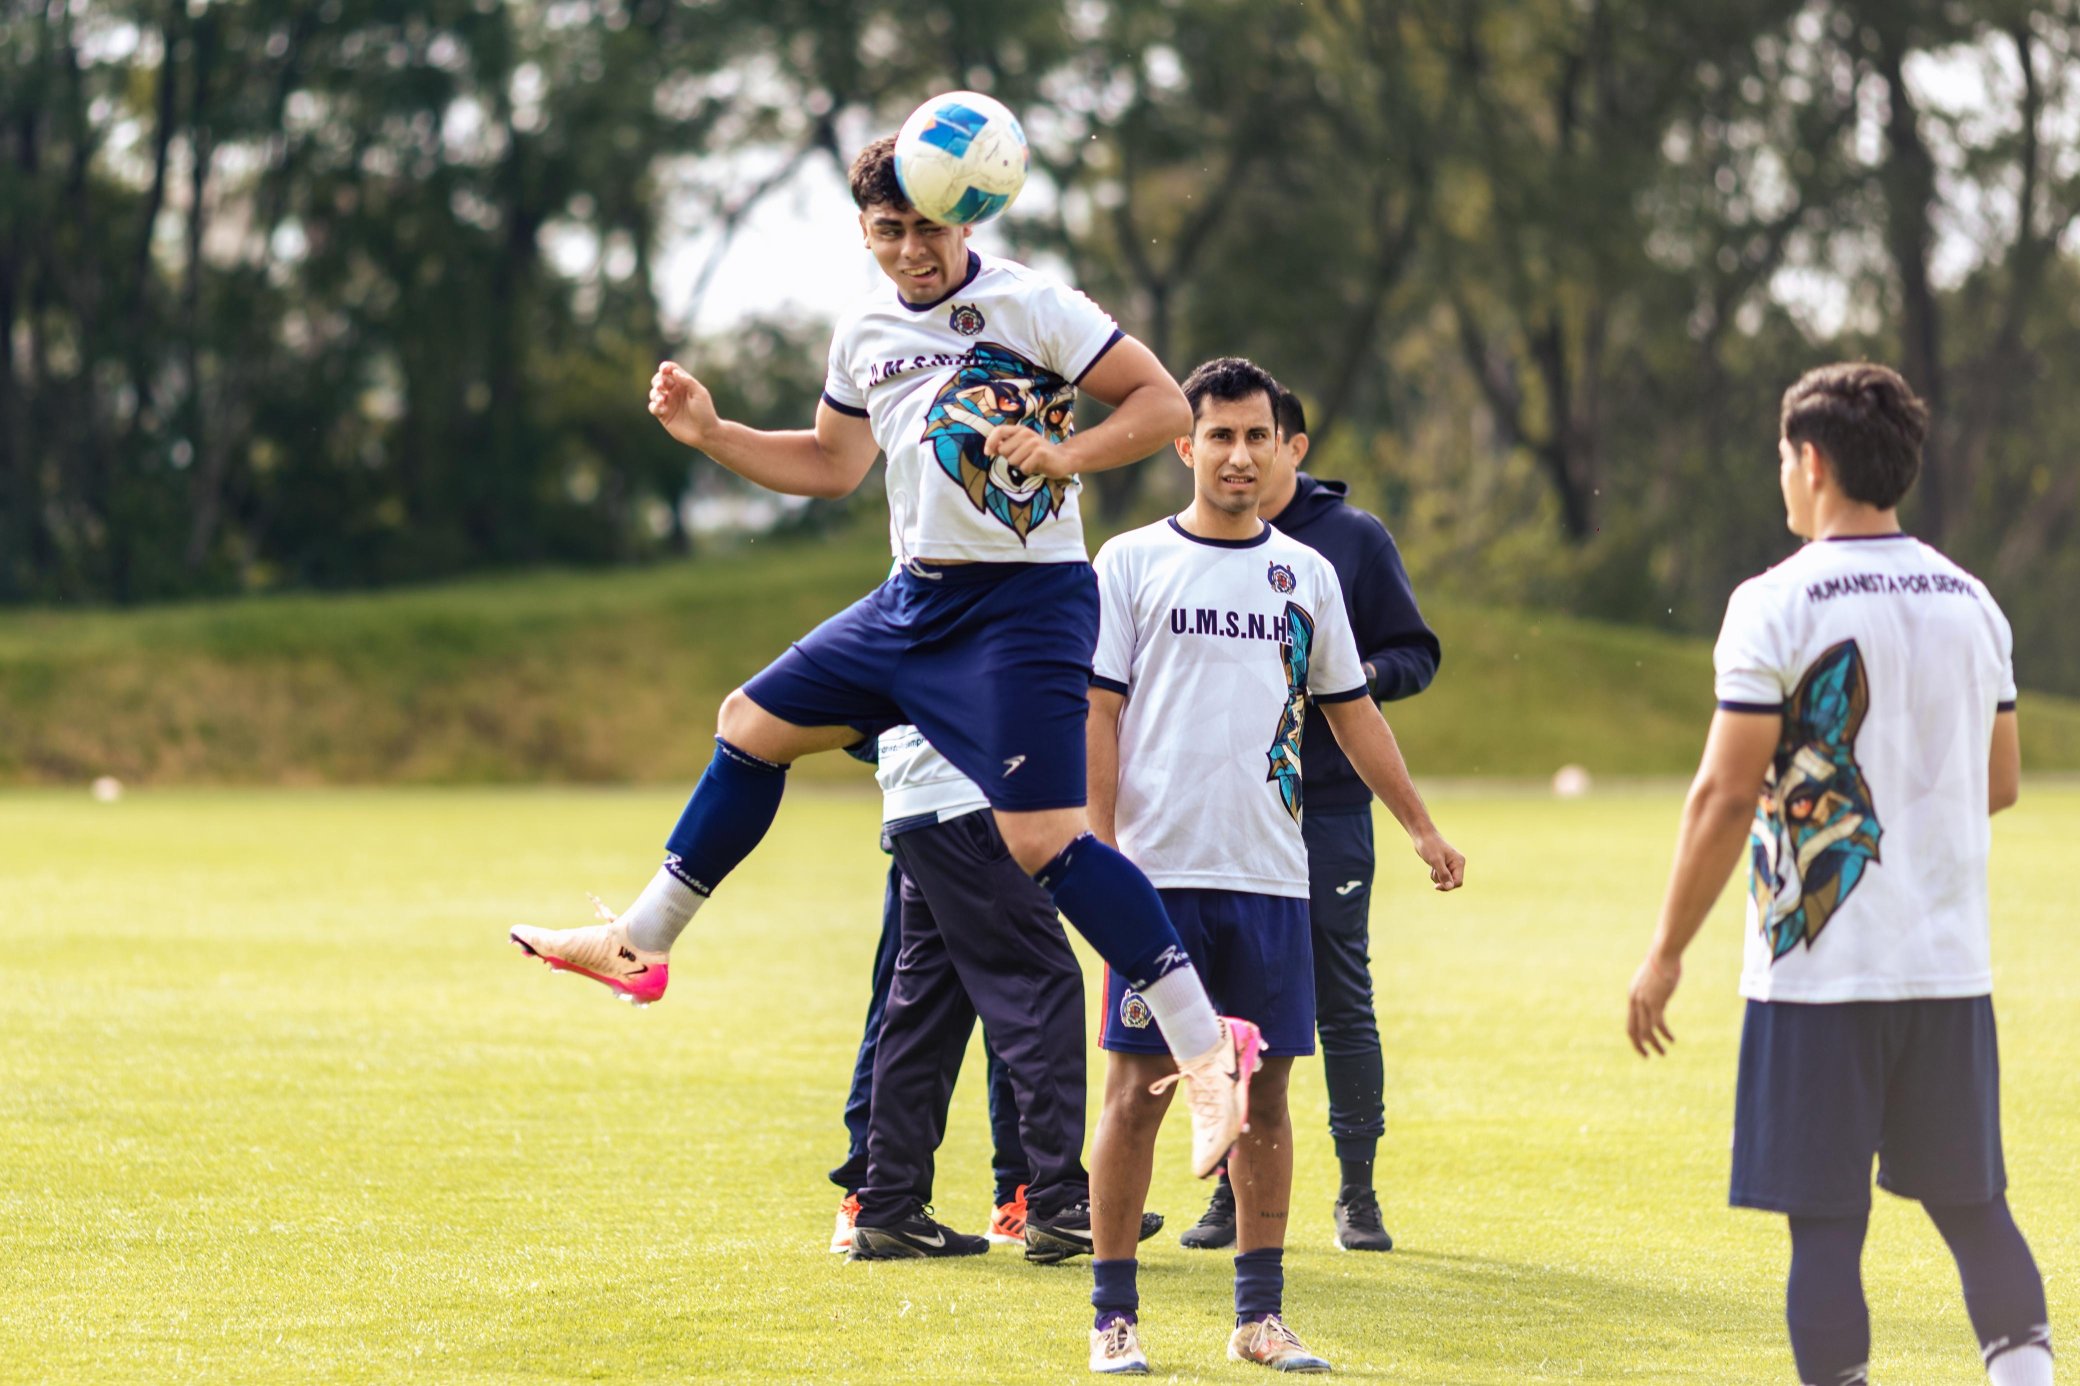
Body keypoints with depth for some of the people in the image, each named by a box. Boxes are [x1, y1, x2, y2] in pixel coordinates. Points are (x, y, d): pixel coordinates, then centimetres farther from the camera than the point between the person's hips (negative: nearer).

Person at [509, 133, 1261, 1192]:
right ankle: (639, 944, 29)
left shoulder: (1031, 307, -10)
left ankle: (1207, 1047, -17)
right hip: (914, 599, 8)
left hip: (1026, 600, -8)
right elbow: (831, 464, 25)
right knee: (752, 722, 14)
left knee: (1041, 841, -19)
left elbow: (1163, 404, -10)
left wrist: (1062, 455, -24)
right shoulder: (865, 333, 11)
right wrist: (709, 433, 13)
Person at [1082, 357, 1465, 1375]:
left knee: (1264, 1090, 4)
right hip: (1159, 870, -3)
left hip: (1271, 872, 3)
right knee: (1139, 1088, -2)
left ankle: (1260, 1314, 11)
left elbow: (1349, 710, 20)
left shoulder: (1305, 573, 12)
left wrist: (1420, 825, 18)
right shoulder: (1133, 563, 2)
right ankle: (1114, 1314, 4)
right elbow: (1097, 716, -1)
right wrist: (1102, 851, -9)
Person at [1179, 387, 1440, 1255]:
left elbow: (1417, 654, 5)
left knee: (1343, 1003, 1)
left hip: (1328, 806, -2)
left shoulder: (1354, 539, 3)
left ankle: (1357, 1191, 9)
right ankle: (1234, 1189, 11)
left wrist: (1356, 676, -15)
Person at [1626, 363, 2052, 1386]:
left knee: (1825, 1221, 0)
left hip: (1820, 966, -5)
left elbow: (1727, 795, -11)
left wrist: (1666, 954, -5)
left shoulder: (1777, 605, -10)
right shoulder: (1971, 603, 8)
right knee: (1971, 1205, 14)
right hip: (1950, 964, 5)